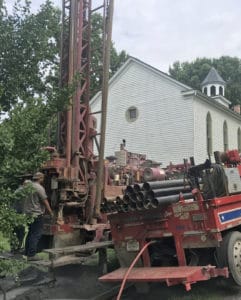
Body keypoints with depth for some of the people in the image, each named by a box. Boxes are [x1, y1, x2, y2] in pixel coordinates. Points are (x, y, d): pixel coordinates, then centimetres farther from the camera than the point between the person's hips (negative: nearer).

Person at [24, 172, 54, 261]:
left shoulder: (28, 186, 10)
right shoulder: (39, 188, -14)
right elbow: (45, 201, -12)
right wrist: (51, 212, -5)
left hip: (28, 213, 9)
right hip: (36, 214, -9)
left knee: (30, 233, 17)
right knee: (36, 234, -6)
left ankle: (27, 253, 24)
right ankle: (31, 255, -7)